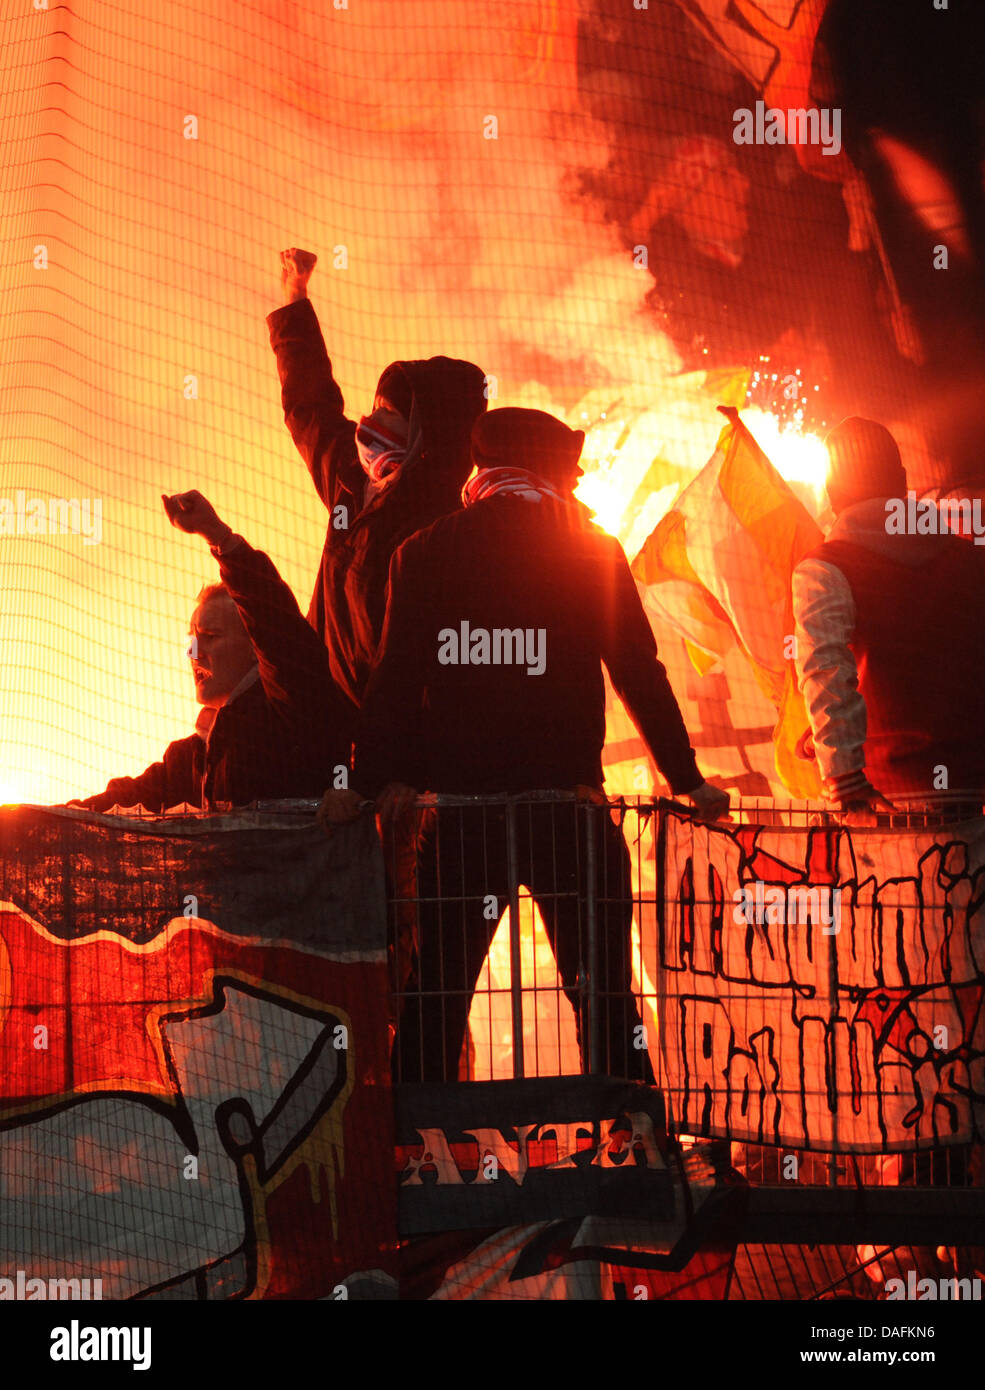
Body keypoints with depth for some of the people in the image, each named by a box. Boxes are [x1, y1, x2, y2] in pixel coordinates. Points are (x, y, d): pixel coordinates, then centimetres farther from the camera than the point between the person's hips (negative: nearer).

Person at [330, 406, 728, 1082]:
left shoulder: (424, 552, 5)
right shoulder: (595, 552, 4)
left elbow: (395, 677, 2)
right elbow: (640, 674, 5)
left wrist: (371, 780, 6)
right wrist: (687, 779, 12)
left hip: (459, 807, 1)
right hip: (567, 802, -1)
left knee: (437, 995, 8)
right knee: (602, 992, 6)